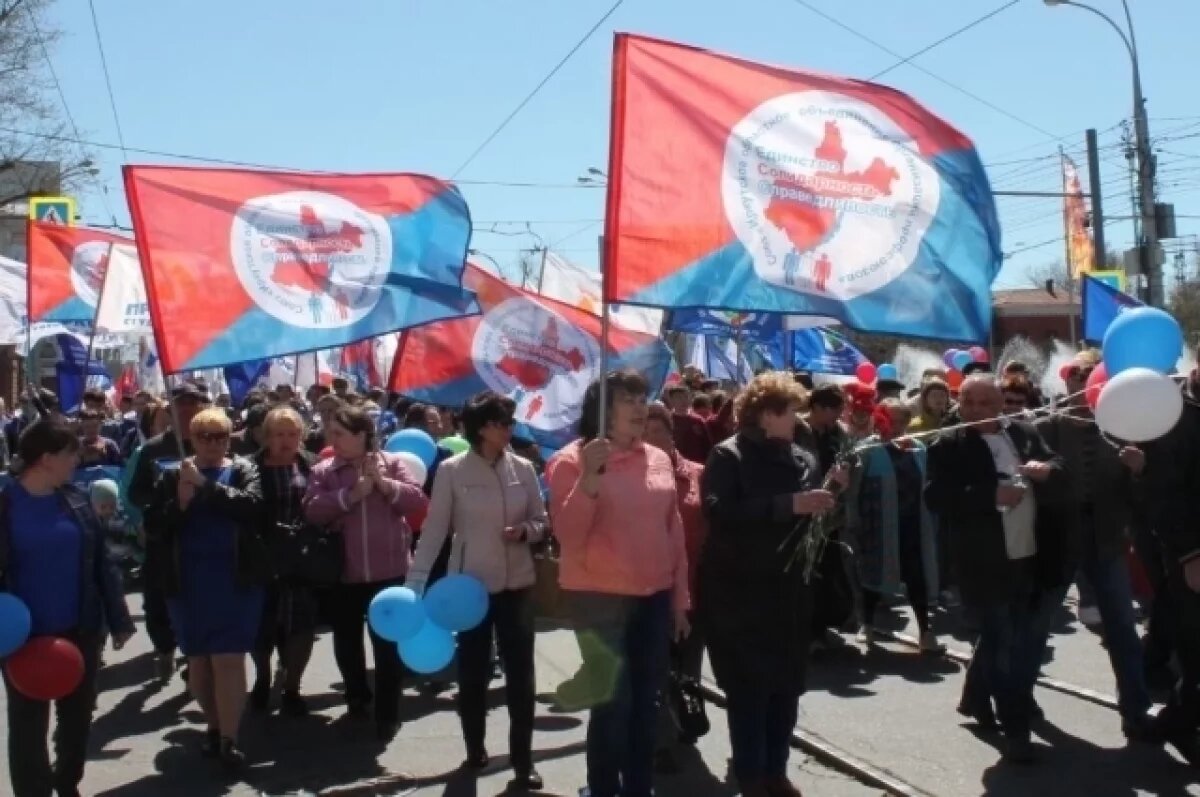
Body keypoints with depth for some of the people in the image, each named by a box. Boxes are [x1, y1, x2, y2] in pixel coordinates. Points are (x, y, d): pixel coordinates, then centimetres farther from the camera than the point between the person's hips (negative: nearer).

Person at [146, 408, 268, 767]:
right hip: (188, 583, 3)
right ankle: (214, 725, 29)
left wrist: (205, 485, -21)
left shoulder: (243, 470, 1)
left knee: (228, 659, -5)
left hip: (235, 581, -3)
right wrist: (180, 502, -17)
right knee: (198, 660, 12)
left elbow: (252, 505, -18)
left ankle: (229, 738, 1)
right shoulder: (173, 475, 6)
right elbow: (153, 525, -1)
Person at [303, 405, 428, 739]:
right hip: (343, 573, 2)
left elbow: (418, 501, -9)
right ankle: (357, 696, 40)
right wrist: (352, 494, -22)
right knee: (346, 642, 17)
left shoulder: (391, 462, -1)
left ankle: (387, 713, 14)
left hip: (389, 571, -2)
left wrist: (384, 483, -19)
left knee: (388, 643, 3)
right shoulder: (323, 470, 0)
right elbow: (313, 511, -14)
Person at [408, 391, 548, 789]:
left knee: (520, 672, 3)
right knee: (472, 671, 11)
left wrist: (526, 531, -15)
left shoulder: (523, 469, 0)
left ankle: (522, 760, 14)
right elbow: (434, 529, -8)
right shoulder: (451, 470, -8)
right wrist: (414, 583, -13)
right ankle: (475, 750, 29)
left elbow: (542, 522, 7)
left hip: (517, 583, 2)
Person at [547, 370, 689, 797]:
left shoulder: (659, 459, 7)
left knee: (645, 701, 13)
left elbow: (674, 531, 12)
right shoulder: (572, 460, -8)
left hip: (655, 598, 5)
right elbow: (568, 536, -15)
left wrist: (680, 597, 12)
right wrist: (590, 477, -26)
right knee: (613, 703, -4)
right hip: (600, 598, -5)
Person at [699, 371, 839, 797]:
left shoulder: (803, 459, 9)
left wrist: (829, 500, -6)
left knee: (788, 684, 10)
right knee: (749, 687, -1)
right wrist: (789, 505, -26)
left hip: (789, 590, 5)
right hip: (739, 592, -5)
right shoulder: (728, 457, -8)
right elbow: (720, 513, -23)